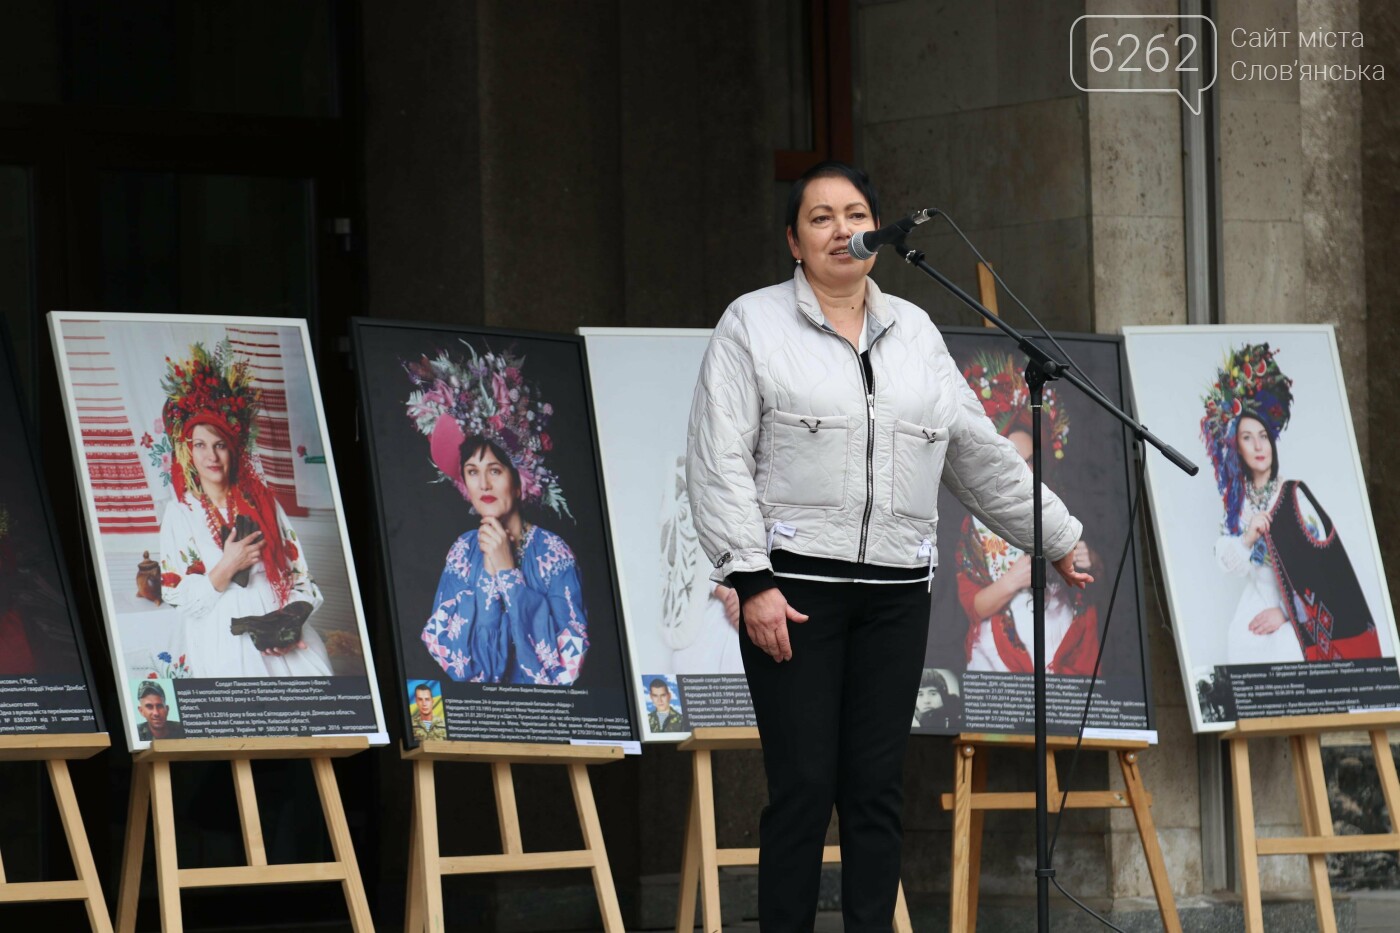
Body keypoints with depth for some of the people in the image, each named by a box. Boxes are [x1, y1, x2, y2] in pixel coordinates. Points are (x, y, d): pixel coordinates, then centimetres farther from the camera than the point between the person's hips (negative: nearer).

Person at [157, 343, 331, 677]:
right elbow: (180, 597, 0)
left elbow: (299, 575, 9)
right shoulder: (180, 513, 5)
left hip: (285, 643, 2)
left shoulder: (261, 502, 13)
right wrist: (227, 569, -11)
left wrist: (292, 624, -8)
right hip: (224, 647, -2)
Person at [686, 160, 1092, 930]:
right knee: (803, 787, -7)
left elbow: (979, 452, 21)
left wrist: (1056, 535, 23)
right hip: (793, 584, -4)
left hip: (894, 591, 4)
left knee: (877, 787, 4)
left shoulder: (914, 333, 15)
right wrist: (752, 581, -14)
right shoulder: (753, 325, 0)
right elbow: (720, 461, -6)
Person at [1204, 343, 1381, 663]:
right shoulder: (1237, 503, 9)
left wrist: (1286, 612, -12)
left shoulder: (1295, 495, -4)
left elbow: (1318, 562, -8)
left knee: (1286, 646, -22)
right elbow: (1227, 563, 5)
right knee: (1243, 643, -16)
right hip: (1252, 614, 4)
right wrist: (1248, 537, -15)